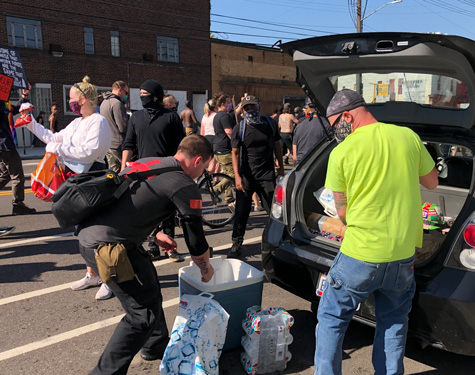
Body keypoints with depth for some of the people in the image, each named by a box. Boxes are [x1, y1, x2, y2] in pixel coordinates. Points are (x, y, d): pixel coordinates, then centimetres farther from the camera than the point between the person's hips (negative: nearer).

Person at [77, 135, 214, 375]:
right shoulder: (185, 186, -9)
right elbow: (196, 241, -3)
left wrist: (154, 234, 26)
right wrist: (206, 270, 15)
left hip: (89, 233, 10)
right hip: (108, 245, -10)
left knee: (148, 282, 24)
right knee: (144, 313, 1)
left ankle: (156, 346, 42)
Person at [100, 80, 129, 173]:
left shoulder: (104, 102, 18)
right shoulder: (117, 103, -14)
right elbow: (123, 127, -18)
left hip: (107, 144, 10)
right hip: (117, 145, -10)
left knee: (113, 172, 14)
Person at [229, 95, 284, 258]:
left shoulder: (269, 123, 5)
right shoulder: (239, 129, -1)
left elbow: (277, 146, 14)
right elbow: (235, 153, -3)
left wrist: (281, 168, 14)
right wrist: (237, 176, -13)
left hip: (267, 174, 1)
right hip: (246, 176, -1)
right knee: (241, 212, 3)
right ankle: (236, 244, 16)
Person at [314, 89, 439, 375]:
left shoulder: (342, 152, -11)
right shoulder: (408, 137, -1)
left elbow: (343, 212, -3)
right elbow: (432, 182, 13)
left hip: (360, 255, -4)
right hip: (404, 254, 4)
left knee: (331, 320, 14)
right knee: (394, 322, 24)